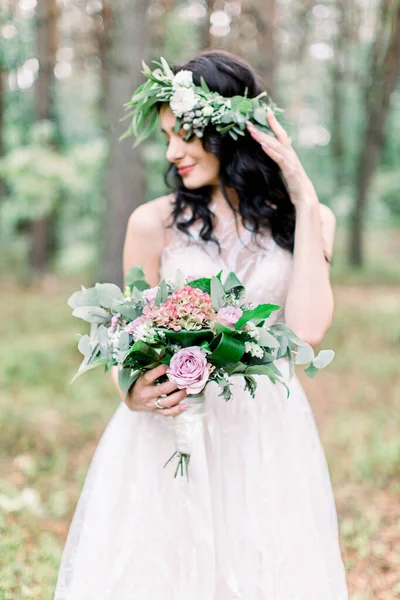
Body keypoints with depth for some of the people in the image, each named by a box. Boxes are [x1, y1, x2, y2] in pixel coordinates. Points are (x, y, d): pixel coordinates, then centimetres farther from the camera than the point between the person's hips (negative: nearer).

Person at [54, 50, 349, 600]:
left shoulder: (308, 220, 2)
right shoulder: (154, 223, -2)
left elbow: (307, 329, -13)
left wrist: (305, 204, -10)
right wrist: (134, 393, -17)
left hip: (267, 431, 1)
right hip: (170, 428, -1)